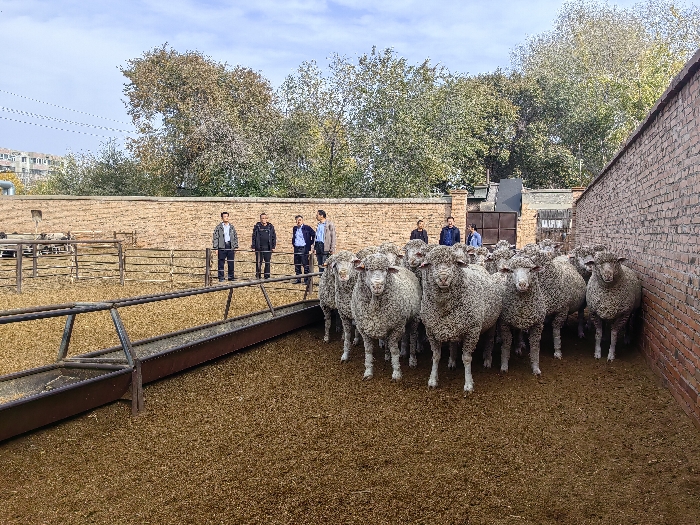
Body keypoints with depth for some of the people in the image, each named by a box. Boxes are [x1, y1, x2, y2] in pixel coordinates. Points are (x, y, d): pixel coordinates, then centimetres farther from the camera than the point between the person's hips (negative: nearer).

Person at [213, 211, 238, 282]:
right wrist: (216, 248, -7)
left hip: (230, 246, 3)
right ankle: (221, 278, 6)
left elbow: (235, 237, 14)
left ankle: (231, 277, 12)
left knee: (231, 263, 4)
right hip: (222, 247, -3)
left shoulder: (232, 227, 12)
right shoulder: (218, 227, 3)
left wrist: (235, 247, 7)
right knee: (221, 263, 0)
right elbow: (215, 238, 0)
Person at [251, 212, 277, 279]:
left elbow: (274, 237, 9)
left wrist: (273, 246, 3)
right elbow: (254, 237, 5)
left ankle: (267, 276, 11)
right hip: (259, 248, -1)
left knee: (267, 262, 4)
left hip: (268, 248, 1)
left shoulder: (270, 227, 7)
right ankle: (258, 276, 9)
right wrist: (253, 247, 0)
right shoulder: (257, 227, 4)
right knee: (258, 262, 2)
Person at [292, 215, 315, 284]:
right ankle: (298, 279, 17)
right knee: (297, 265, 9)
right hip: (296, 249, 6)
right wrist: (293, 243, 14)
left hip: (304, 249, -6)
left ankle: (307, 280, 0)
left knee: (305, 265, -5)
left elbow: (314, 235, -4)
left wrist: (311, 244, -3)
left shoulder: (307, 228, -3)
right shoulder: (294, 228, 14)